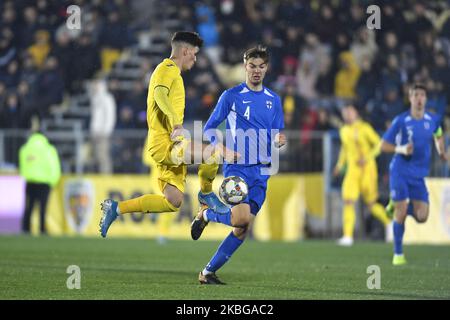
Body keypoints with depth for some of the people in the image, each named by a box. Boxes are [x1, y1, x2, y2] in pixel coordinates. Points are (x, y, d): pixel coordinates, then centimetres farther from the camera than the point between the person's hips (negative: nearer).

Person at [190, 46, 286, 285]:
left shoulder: (273, 99, 12)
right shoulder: (231, 96, -1)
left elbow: (277, 134, 18)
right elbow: (209, 129, 3)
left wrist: (279, 140, -7)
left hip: (261, 171, 5)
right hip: (236, 167, -5)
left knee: (243, 229, -1)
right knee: (241, 218, -23)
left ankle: (208, 272, 9)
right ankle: (207, 212, 8)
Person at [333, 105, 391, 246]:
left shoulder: (364, 128, -6)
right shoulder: (344, 131, 11)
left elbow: (379, 144, -5)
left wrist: (367, 157, -17)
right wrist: (340, 165, 19)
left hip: (367, 169, -4)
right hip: (352, 170, 4)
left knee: (371, 204, 3)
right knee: (348, 201, -12)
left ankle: (389, 223, 30)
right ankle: (347, 236, -14)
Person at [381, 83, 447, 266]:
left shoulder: (433, 120, 2)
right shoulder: (401, 121, -9)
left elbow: (438, 136, 26)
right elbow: (384, 146, -4)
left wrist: (441, 152, 10)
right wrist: (401, 150, -20)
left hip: (419, 175, 4)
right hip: (400, 172, -4)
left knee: (422, 217, -5)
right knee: (400, 214, -8)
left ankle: (398, 206, 26)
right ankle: (398, 254, 6)